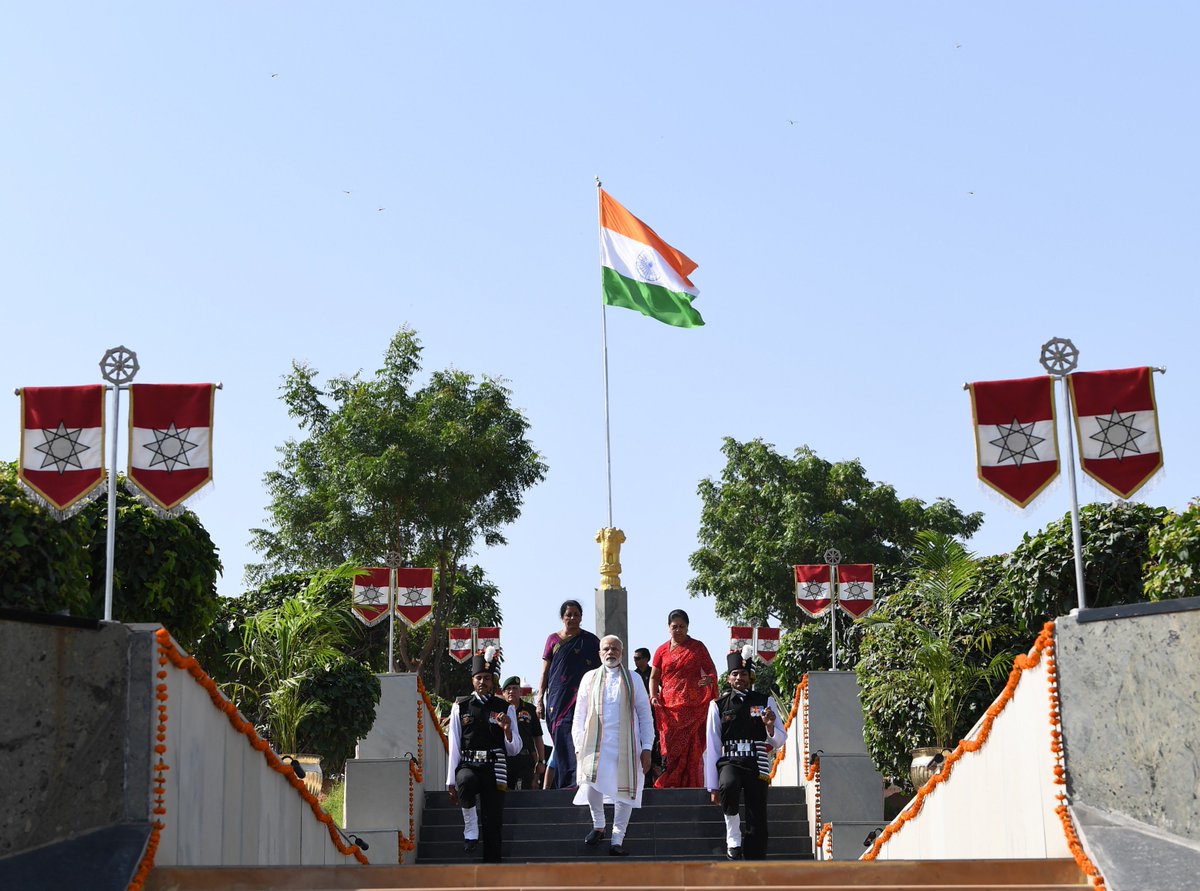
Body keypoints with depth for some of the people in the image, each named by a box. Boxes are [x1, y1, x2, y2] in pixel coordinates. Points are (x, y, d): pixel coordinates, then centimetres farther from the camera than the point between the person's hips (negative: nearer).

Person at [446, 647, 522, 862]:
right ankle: (469, 826, -12)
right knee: (467, 781, -36)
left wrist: (507, 730, -13)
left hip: (494, 769, 1)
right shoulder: (460, 707, 8)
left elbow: (514, 749, 9)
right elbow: (454, 746, 6)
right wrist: (451, 782, 0)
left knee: (493, 825, -4)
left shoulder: (505, 708, 9)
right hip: (467, 766, -1)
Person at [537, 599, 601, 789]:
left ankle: (576, 780, -18)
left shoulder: (590, 640, 8)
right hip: (557, 699, 2)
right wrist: (540, 700, 4)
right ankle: (563, 785, -2)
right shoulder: (553, 640, 11)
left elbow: (600, 670, 7)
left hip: (580, 697, -2)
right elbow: (545, 672, 11)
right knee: (560, 742, -2)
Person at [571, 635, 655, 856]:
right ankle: (598, 825, 7)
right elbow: (579, 716, 12)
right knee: (591, 784, -17)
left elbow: (645, 716, 9)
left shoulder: (633, 680, 11)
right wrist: (578, 747, 3)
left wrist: (646, 748, 1)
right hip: (595, 744, 0)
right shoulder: (589, 678, 12)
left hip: (625, 745, 0)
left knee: (624, 788, -2)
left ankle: (617, 838, 9)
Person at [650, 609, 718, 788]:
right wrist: (654, 696, -4)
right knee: (671, 746, -7)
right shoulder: (662, 651, 13)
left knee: (692, 747, -7)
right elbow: (654, 677, 13)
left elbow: (711, 670, 10)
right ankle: (671, 784, -7)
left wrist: (709, 679, -13)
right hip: (669, 706, 1)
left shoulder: (697, 647, 11)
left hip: (694, 706, -1)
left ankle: (691, 784, -5)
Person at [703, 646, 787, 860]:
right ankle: (733, 837, -17)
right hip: (729, 762, -1)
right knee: (729, 785, -36)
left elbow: (780, 740, 11)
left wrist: (770, 726, -13)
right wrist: (713, 786, 0)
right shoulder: (718, 705, 7)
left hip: (757, 766, 1)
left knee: (757, 822, -3)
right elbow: (712, 747, 5)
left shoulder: (765, 702, 10)